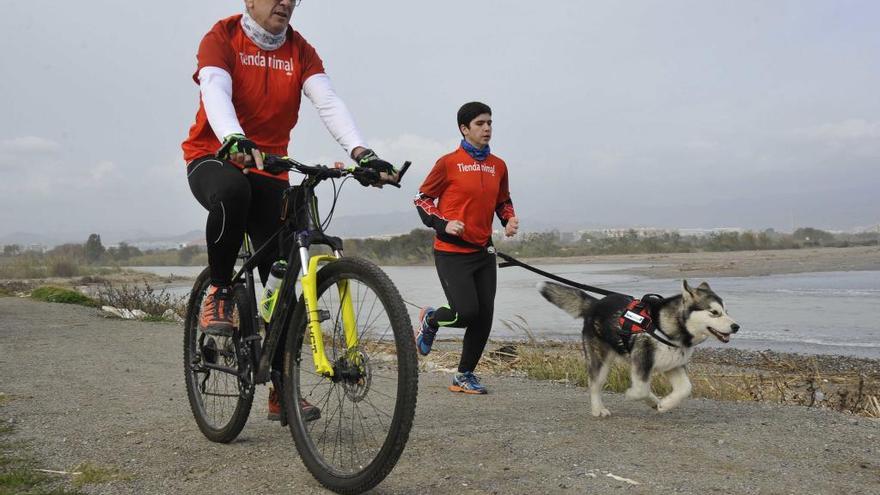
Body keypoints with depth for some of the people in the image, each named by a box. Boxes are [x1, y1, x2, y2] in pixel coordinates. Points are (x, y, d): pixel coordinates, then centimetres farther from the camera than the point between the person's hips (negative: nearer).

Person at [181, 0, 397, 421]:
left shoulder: (300, 51, 1)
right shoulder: (222, 37, -8)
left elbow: (329, 103, -13)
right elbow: (215, 93, -26)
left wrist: (361, 152, -31)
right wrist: (236, 141, -47)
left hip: (269, 171, 4)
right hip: (213, 159, -3)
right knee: (232, 191, -41)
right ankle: (219, 292, -16)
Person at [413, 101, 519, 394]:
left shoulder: (498, 166, 9)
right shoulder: (448, 163, -6)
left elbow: (503, 202, 22)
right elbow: (422, 199, -1)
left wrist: (510, 220, 2)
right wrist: (443, 224, -15)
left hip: (483, 252, 6)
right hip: (451, 252, -5)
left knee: (484, 318, 3)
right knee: (467, 312, -15)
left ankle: (465, 375, 19)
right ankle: (430, 319, 19)